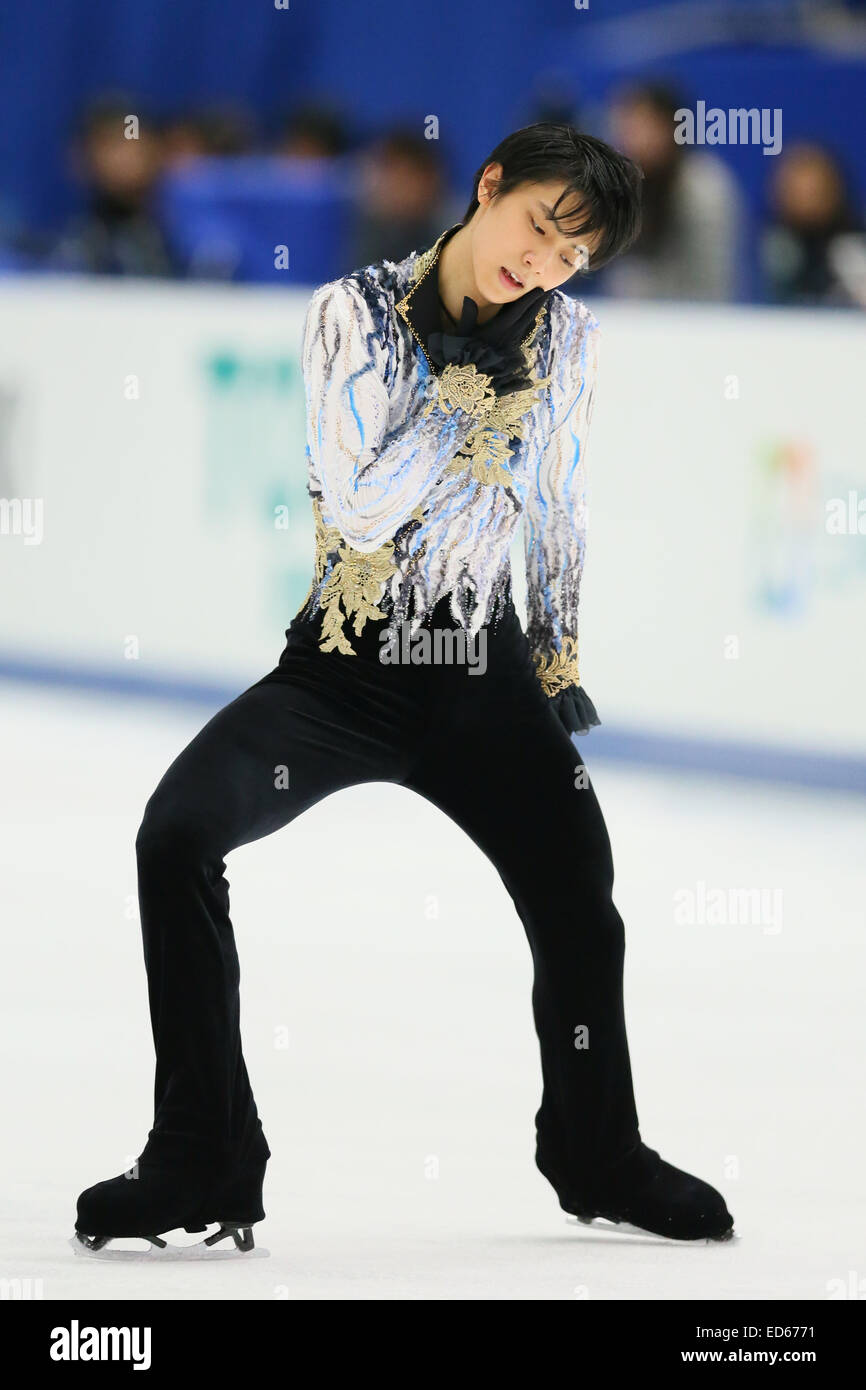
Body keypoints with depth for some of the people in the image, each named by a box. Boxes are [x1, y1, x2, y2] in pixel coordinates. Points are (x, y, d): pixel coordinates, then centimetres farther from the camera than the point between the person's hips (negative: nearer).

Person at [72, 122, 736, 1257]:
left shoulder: (565, 336, 1)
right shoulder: (357, 314, -9)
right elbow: (362, 514, -17)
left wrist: (560, 663, 16)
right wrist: (473, 393, -20)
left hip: (483, 679, 2)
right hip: (343, 670, -2)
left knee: (579, 891, -9)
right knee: (178, 835, -22)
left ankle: (600, 1160, 21)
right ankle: (204, 1168, -13)